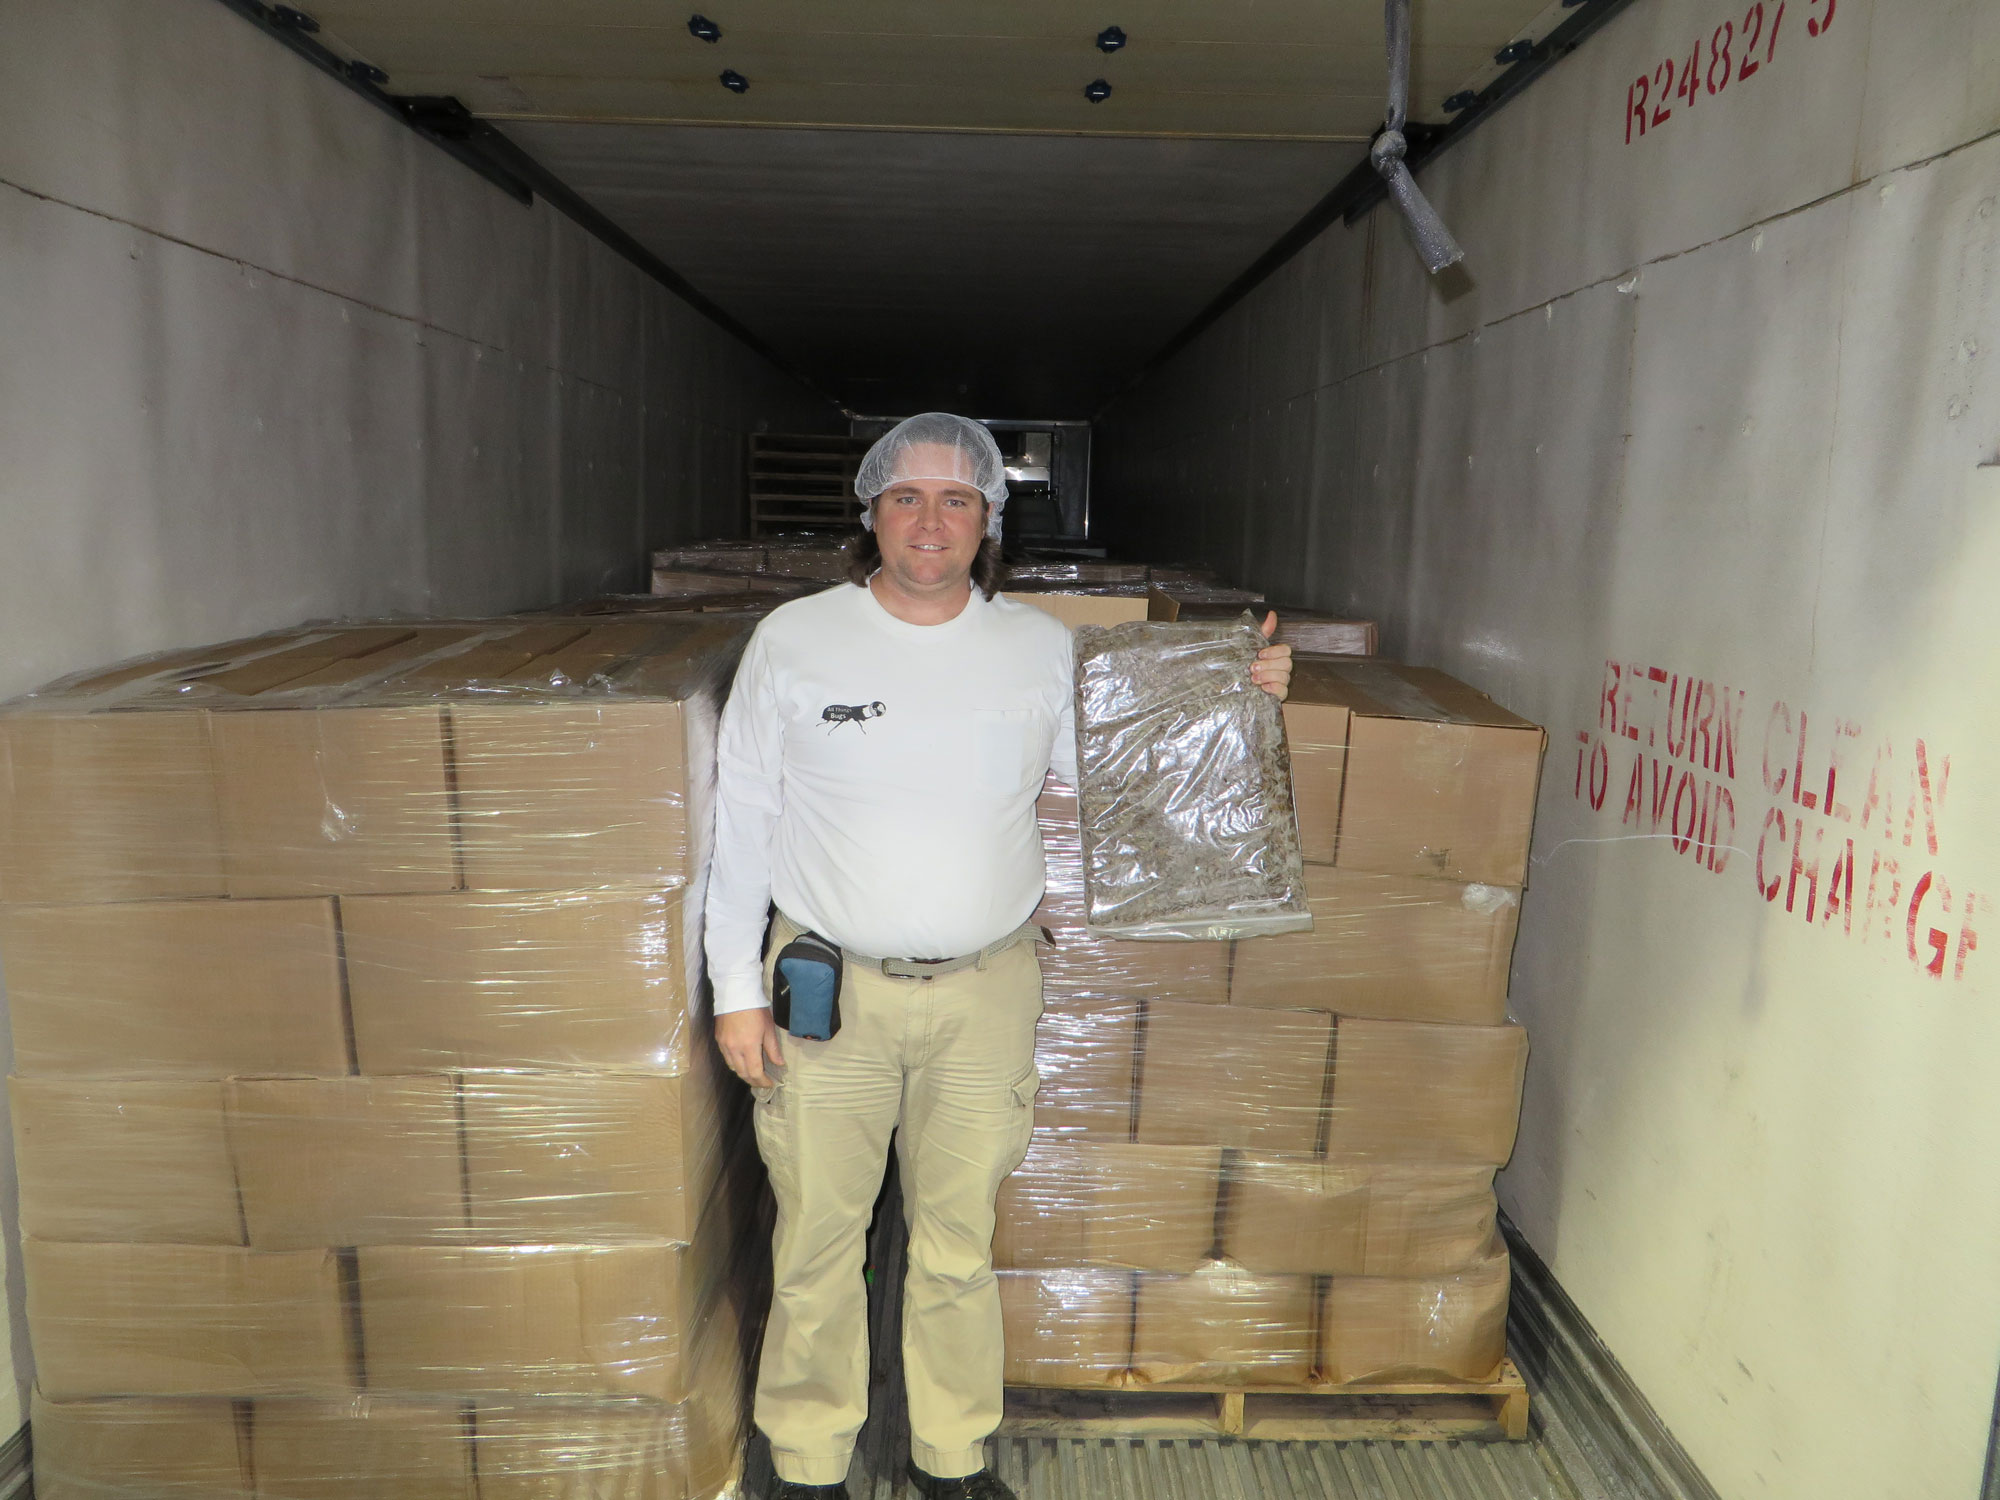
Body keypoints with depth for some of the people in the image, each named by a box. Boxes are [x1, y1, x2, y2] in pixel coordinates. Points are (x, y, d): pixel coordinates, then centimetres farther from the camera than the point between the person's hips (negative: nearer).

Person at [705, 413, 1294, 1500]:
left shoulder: (1044, 650, 2)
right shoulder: (792, 640, -2)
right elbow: (739, 821, 0)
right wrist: (737, 987, -2)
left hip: (984, 996, 1)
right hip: (827, 991, -1)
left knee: (957, 1240, 14)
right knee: (817, 1238, 10)